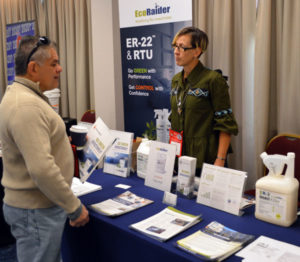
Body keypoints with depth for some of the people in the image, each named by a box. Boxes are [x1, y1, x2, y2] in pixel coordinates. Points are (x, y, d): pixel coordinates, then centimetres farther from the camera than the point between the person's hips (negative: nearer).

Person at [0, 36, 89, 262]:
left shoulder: (23, 95, 10)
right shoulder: (26, 105, -24)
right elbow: (41, 169, -29)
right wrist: (74, 207, -22)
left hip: (39, 203, 10)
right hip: (35, 211, -10)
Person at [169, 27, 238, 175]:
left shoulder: (213, 80, -12)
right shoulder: (176, 80, 9)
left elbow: (225, 125, -13)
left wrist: (220, 160, -17)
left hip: (206, 159, -6)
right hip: (179, 157, 6)